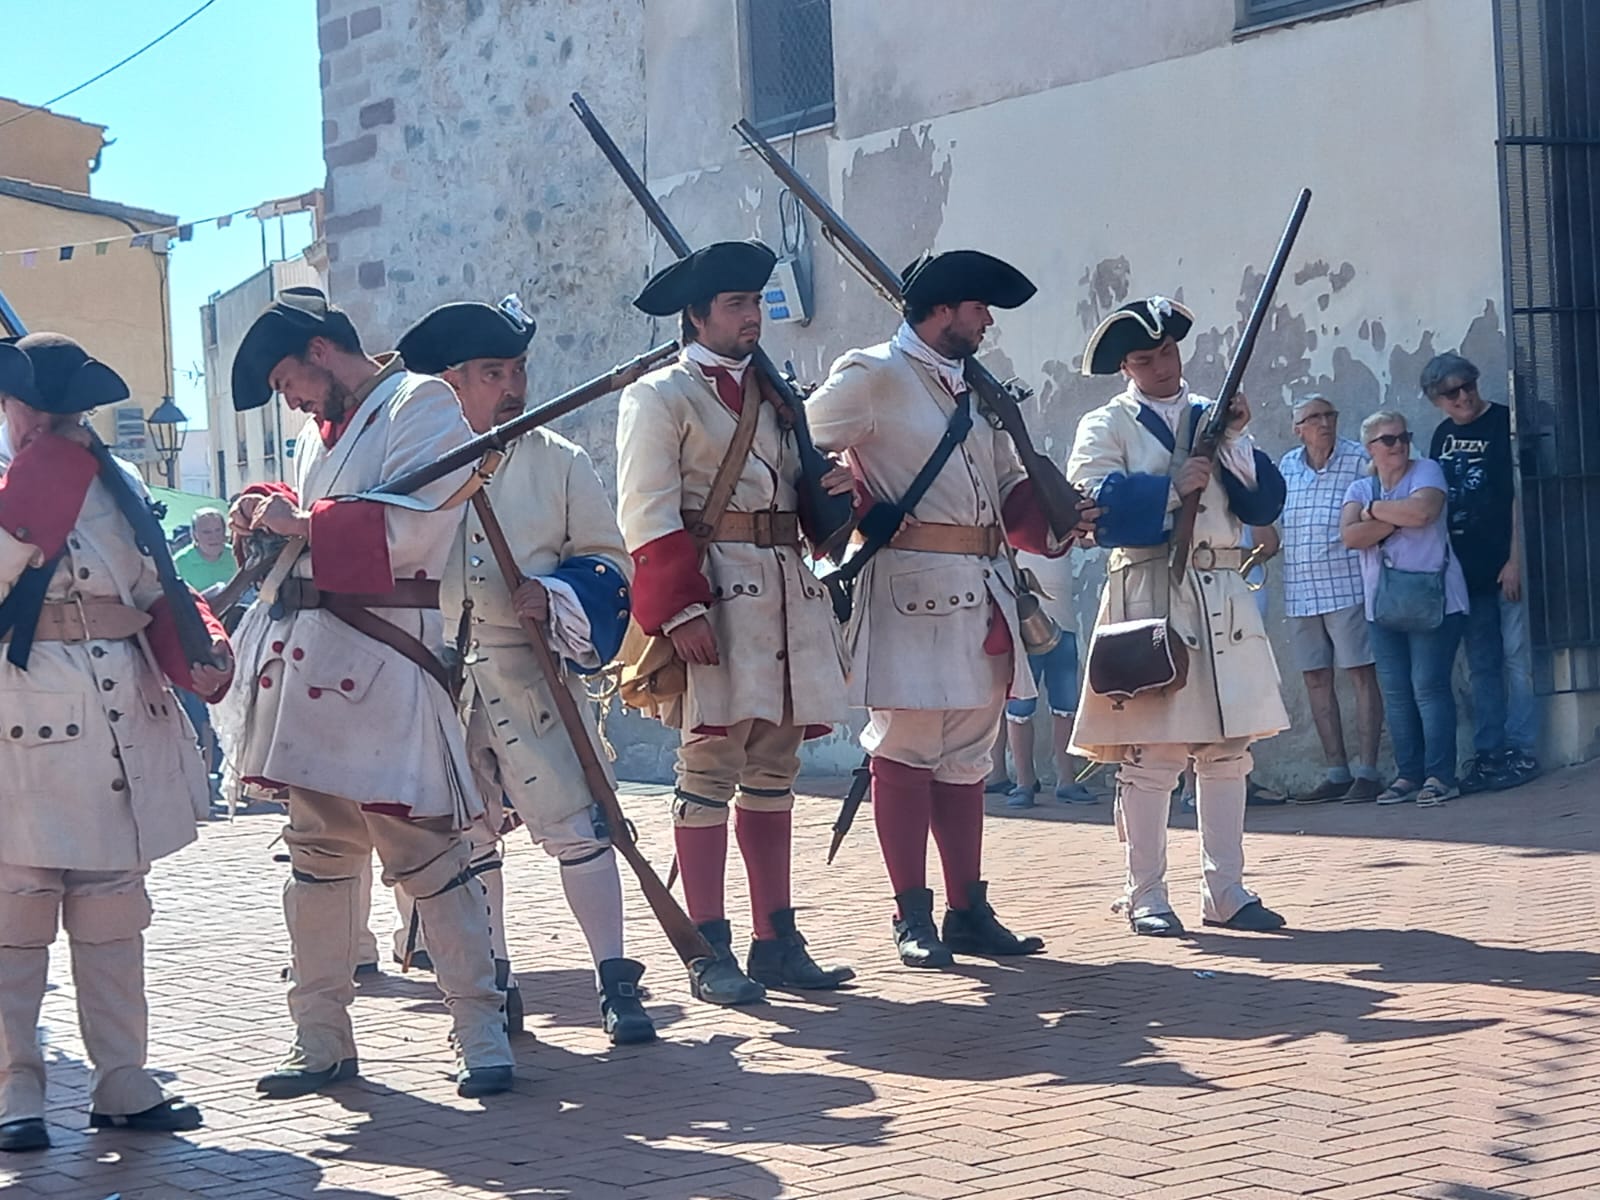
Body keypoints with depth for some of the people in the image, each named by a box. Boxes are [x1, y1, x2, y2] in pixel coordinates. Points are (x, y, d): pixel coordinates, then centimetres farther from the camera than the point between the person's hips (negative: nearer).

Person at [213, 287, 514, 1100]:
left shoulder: (421, 406, -5)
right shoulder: (327, 427, 21)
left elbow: (411, 528, -17)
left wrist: (301, 521, -13)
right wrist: (272, 517, 6)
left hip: (384, 668, -8)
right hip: (312, 667, 9)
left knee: (425, 856, -7)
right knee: (318, 859, 10)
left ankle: (481, 1035, 1)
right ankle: (321, 1041, 17)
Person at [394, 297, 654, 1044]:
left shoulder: (559, 463, 3)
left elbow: (609, 563, 3)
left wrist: (557, 599, -14)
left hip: (530, 678, -2)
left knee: (575, 824, -8)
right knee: (464, 836, 9)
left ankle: (616, 982, -2)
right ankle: (492, 983, 22)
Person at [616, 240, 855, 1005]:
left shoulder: (771, 392, 20)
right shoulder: (661, 396, -3)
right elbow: (647, 513, -10)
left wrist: (834, 491, 4)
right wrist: (682, 610, -18)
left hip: (787, 591, 7)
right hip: (713, 592, -7)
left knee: (774, 766, 9)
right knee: (710, 764, -6)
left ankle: (777, 942, 15)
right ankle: (709, 953, -1)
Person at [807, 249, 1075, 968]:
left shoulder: (972, 388, 20)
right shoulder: (872, 377, -5)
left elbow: (1009, 486, 23)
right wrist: (862, 520, -13)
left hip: (981, 589, 8)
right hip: (911, 588, -8)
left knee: (966, 756, 11)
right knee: (906, 752, -4)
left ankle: (969, 911, 16)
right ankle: (913, 920, 0)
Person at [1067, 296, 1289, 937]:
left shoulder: (1215, 419, 17)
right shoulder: (1106, 426, 5)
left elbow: (1265, 505, 8)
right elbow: (1091, 502, -12)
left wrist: (1234, 443, -6)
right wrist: (1174, 488, -12)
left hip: (1223, 596, 5)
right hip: (1148, 591, -5)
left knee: (1227, 751, 6)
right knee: (1149, 753, -5)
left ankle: (1225, 891, 13)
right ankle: (1146, 897, 2)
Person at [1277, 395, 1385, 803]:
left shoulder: (1358, 460, -4)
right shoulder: (1286, 467, 10)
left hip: (1348, 587, -5)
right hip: (1300, 592, 5)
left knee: (1361, 675, -3)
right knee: (1316, 679, 7)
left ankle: (1366, 772, -1)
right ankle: (1336, 773, 14)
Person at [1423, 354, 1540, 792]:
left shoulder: (1503, 423, -4)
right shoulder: (1443, 436, 14)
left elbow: (1519, 494, -8)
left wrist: (1515, 560, -13)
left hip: (1505, 565, -6)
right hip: (1466, 571, 6)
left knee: (1516, 660, -6)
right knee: (1481, 668, 8)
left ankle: (1521, 751, -3)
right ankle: (1488, 754, 11)